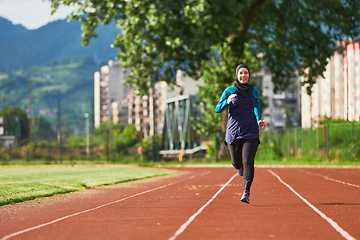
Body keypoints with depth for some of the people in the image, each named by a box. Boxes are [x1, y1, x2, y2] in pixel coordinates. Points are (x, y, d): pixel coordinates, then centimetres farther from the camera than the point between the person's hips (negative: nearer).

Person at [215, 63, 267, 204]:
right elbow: (218, 109, -2)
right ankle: (240, 166, 48)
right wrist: (227, 102, -22)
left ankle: (246, 192, -16)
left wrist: (259, 120, 7)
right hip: (233, 132, 0)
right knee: (236, 163, 9)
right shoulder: (230, 91, 0)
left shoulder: (254, 91, 8)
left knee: (248, 161, -15)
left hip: (251, 132, 0)